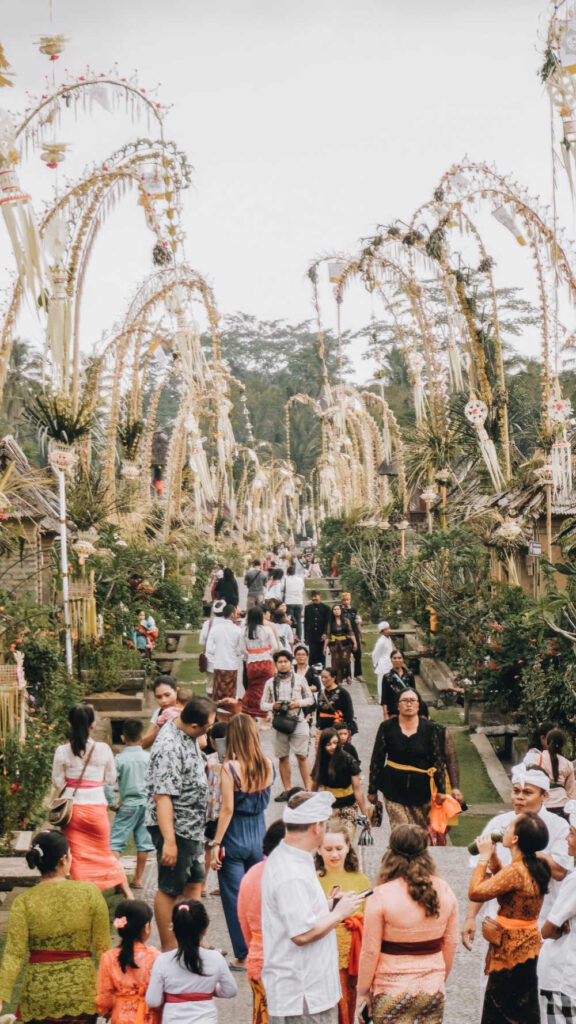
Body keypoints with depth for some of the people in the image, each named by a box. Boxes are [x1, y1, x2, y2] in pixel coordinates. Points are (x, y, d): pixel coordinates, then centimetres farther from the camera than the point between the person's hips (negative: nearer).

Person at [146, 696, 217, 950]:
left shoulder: (188, 737, 5)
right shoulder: (169, 747, -26)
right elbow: (162, 796, -28)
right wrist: (169, 841, -30)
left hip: (192, 825, 10)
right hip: (174, 827, -10)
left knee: (194, 882, 18)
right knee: (169, 889, 2)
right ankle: (168, 949, 13)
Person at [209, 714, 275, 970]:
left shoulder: (230, 768, -17)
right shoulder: (267, 766, -2)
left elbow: (227, 809, -17)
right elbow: (265, 800, 6)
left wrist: (216, 844, -12)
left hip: (235, 839, -5)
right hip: (259, 836, 5)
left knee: (234, 898, 6)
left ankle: (243, 957, 9)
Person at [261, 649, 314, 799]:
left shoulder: (299, 680, 4)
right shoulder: (270, 683, 6)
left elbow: (310, 699, 9)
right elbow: (263, 704, 9)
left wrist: (299, 703, -9)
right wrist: (273, 706, -12)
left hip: (298, 721, -2)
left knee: (302, 756, -5)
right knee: (283, 757, 7)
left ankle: (308, 788, -1)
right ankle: (287, 790, 15)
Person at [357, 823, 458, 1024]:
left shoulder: (381, 896, -14)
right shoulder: (444, 891, -1)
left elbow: (370, 951, -11)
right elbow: (451, 943, 8)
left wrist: (362, 991, 1)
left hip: (392, 991, -4)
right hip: (433, 989, 4)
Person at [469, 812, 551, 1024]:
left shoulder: (516, 871, -27)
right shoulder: (538, 866, 0)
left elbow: (475, 892, -23)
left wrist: (484, 857, -14)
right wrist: (493, 858, 4)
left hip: (511, 947, -9)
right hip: (528, 941, 9)